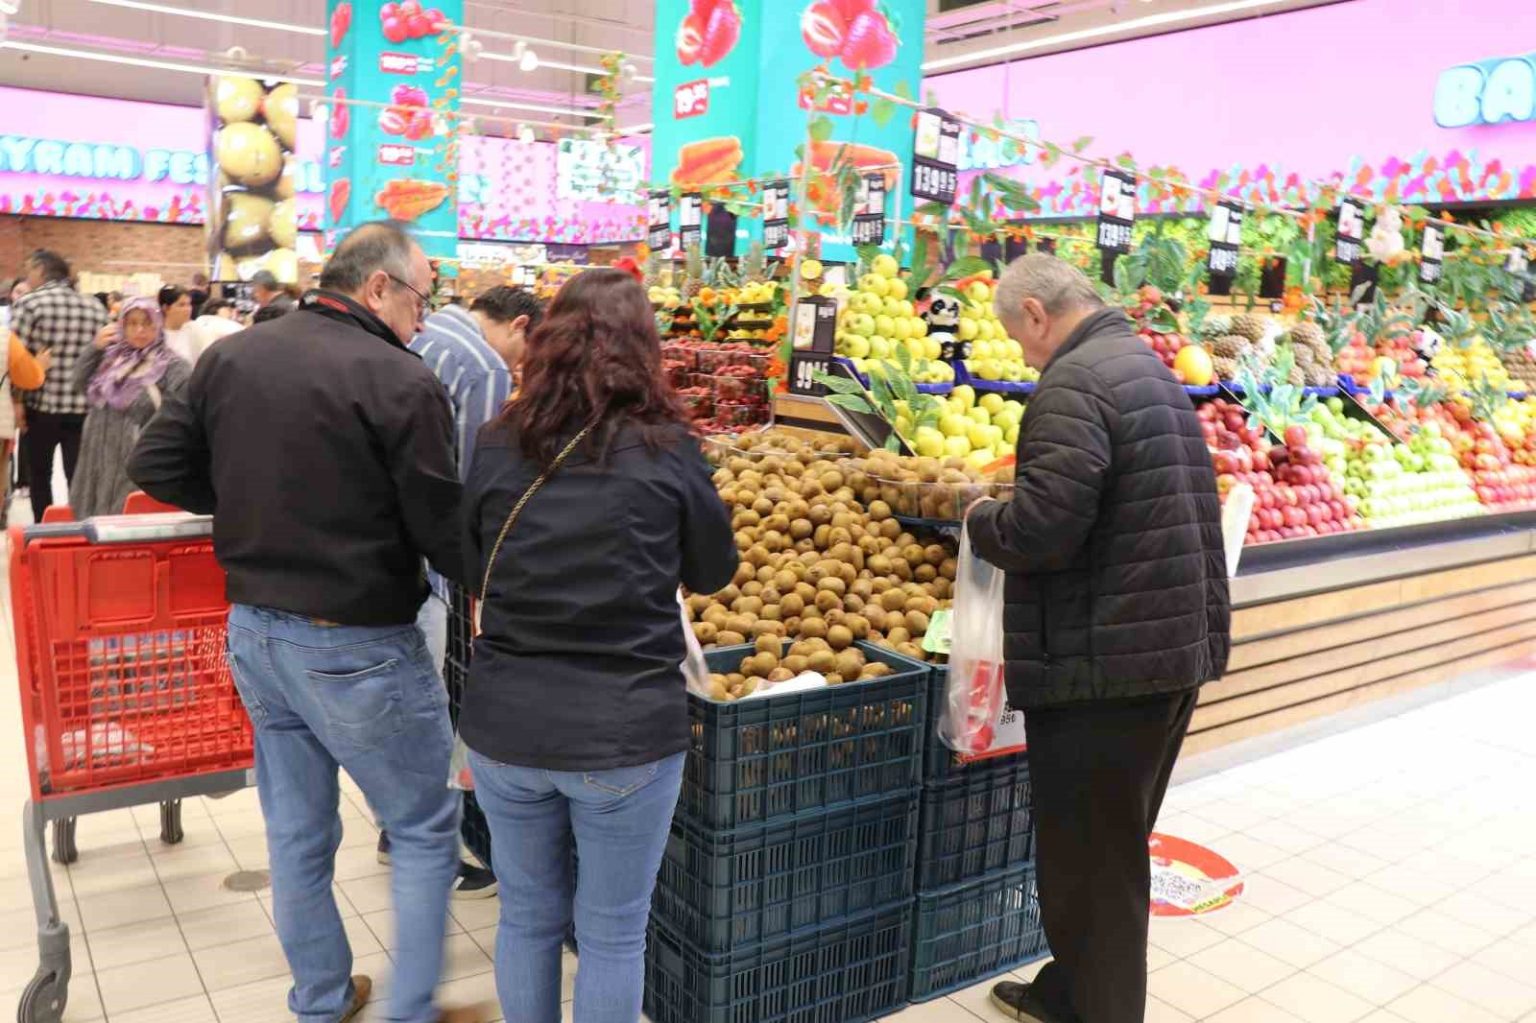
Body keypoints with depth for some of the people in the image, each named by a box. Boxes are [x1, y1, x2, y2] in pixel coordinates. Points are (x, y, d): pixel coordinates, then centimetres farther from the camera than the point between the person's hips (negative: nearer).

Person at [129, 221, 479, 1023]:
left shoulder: (228, 356, 2)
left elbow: (156, 467, 7)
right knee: (424, 831, 12)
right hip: (355, 647, -7)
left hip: (253, 629, 7)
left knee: (296, 835, 20)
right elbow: (445, 533, -18)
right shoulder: (399, 380, -19)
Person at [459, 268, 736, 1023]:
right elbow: (713, 572, 4)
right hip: (626, 732, -3)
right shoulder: (665, 449, -9)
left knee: (526, 916, 22)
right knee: (613, 932, 15)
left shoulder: (497, 446, -2)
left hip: (504, 725, 3)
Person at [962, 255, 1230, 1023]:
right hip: (1178, 644, 11)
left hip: (1106, 663, -11)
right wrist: (1008, 510, 18)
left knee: (1087, 860, 3)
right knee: (1114, 851, 22)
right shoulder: (1149, 369, 16)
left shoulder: (1073, 384, -17)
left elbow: (1041, 527, -25)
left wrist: (980, 520, -5)